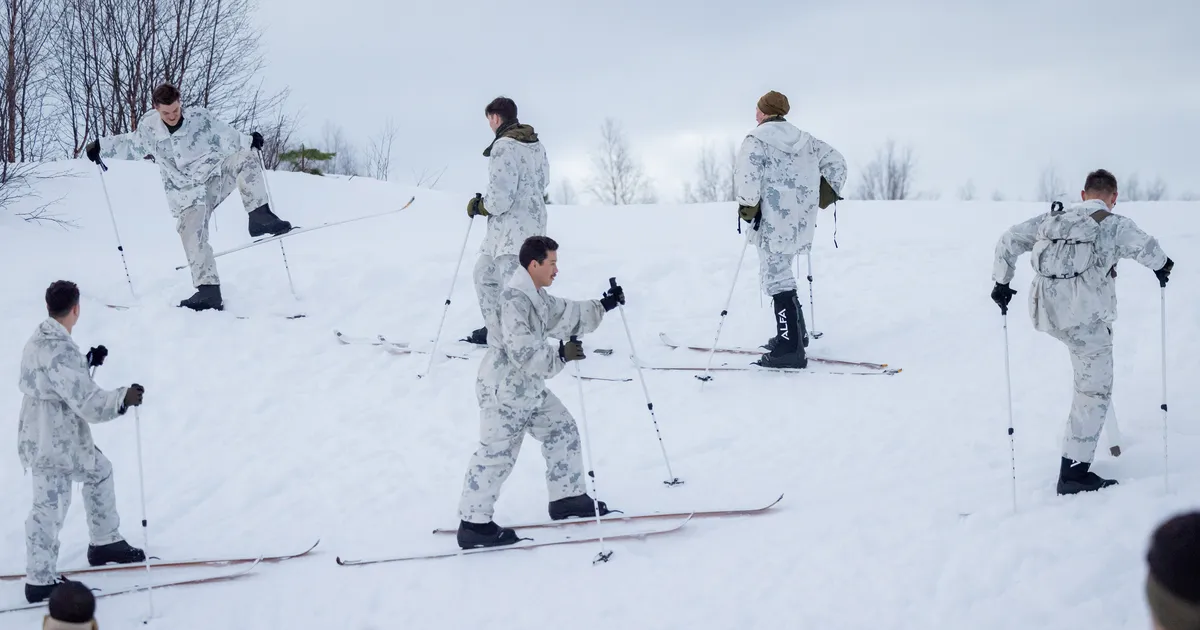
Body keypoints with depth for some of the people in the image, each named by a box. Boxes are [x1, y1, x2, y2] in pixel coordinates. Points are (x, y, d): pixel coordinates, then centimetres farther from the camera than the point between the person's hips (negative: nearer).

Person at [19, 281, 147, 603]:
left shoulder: (38, 340, 3)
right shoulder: (60, 352, -28)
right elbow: (87, 402, -28)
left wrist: (88, 360, 23)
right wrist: (123, 398, -31)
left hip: (57, 437, 11)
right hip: (54, 446, -11)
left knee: (99, 471, 25)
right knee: (49, 508, 1)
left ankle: (105, 542, 38)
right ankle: (39, 582, 12)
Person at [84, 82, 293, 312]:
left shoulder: (200, 117, -9)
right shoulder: (149, 127, -3)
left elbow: (226, 137, -7)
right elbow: (131, 145, 16)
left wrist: (248, 141, -21)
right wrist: (101, 146, 14)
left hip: (217, 177, -1)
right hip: (187, 195, 1)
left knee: (245, 159, -25)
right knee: (192, 238, -13)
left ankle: (260, 217, -27)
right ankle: (208, 291, -10)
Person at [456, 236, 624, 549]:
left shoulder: (537, 296, 9)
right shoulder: (514, 299, -23)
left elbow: (566, 316, 23)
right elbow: (522, 351, -28)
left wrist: (602, 306, 18)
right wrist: (561, 354, -29)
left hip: (529, 387, 10)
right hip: (503, 390, -10)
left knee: (562, 430, 16)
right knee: (497, 453, -5)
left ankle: (568, 497, 27)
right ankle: (473, 524, 2)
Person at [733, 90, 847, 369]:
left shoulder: (757, 140, -8)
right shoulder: (805, 141, 15)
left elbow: (747, 175, -21)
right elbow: (836, 161, 18)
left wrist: (748, 207, -8)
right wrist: (825, 194, 23)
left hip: (775, 221, -8)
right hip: (802, 220, 8)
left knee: (776, 278, -7)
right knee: (780, 272, 24)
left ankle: (790, 349, -12)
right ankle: (794, 333, 29)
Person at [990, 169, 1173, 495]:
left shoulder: (1053, 217, 15)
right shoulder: (1114, 224, -1)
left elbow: (1009, 239, 15)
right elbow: (1144, 247, -17)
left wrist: (1001, 282, 22)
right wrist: (1161, 265, 4)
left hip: (1044, 310, 6)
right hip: (1083, 316, -6)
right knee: (1094, 391, 4)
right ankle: (1074, 473, 2)